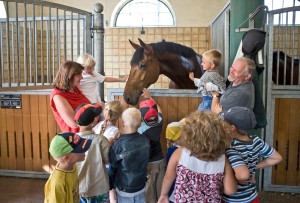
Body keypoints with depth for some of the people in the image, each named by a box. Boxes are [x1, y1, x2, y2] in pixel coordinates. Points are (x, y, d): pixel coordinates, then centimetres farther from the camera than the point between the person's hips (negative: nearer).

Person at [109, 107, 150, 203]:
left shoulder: (119, 144, -25)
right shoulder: (145, 140, -12)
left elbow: (111, 165, -11)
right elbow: (144, 161, 2)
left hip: (125, 189, -3)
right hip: (141, 186, 4)